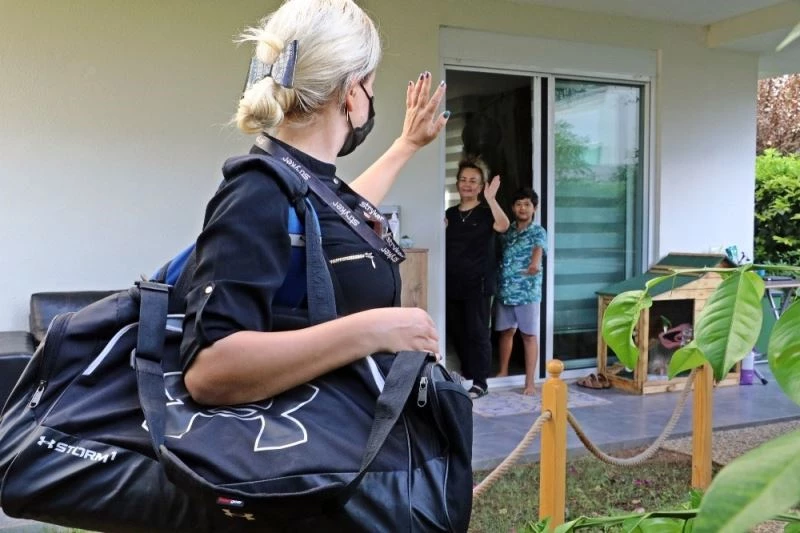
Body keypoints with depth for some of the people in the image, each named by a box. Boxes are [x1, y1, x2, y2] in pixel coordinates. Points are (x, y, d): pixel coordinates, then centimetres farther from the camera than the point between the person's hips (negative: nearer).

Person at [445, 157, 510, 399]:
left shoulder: (486, 212, -3)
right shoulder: (450, 214, 11)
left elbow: (503, 226, -25)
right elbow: (441, 245, 17)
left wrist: (491, 198, -33)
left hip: (478, 283, -5)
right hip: (453, 283, 5)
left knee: (477, 332, -2)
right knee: (456, 330, 13)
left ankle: (480, 383, 5)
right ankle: (467, 371, 32)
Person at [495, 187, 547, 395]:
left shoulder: (538, 232, -7)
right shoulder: (508, 230, 10)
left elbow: (538, 250, -28)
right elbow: (499, 254, 16)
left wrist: (535, 264, -48)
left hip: (527, 291, -5)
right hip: (505, 290, 5)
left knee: (529, 335, 0)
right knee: (506, 331, 16)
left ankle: (530, 382, 3)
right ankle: (503, 372, 31)